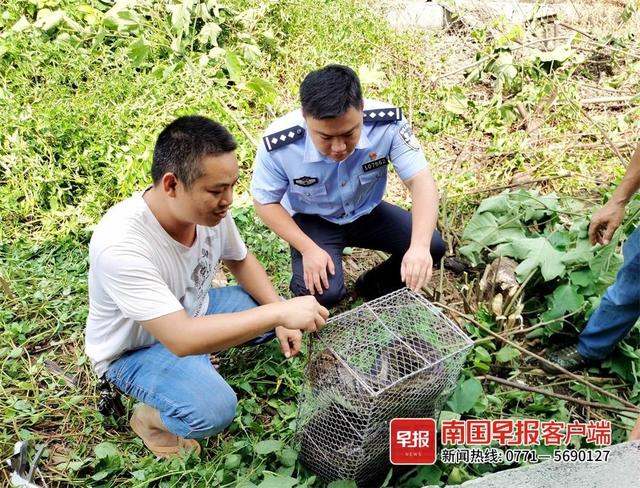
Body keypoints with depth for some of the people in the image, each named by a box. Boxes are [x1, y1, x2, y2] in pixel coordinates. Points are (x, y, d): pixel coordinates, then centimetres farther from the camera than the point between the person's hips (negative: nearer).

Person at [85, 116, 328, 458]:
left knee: (275, 311, -4)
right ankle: (150, 418, 3)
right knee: (213, 409, -30)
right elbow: (182, 339, -43)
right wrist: (279, 313, -42)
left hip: (190, 311, 7)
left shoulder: (209, 207, -19)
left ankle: (197, 364, 10)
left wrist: (282, 317, -11)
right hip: (134, 349, -6)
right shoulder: (120, 245, -39)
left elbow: (240, 260, 1)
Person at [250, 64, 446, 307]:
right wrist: (308, 248, -25)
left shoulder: (387, 122, -28)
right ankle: (304, 283, 13)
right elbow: (265, 202, -14)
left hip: (367, 212, 3)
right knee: (324, 292, -25)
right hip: (312, 220, -3)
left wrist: (420, 245, -45)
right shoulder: (279, 144, -30)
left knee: (432, 245, -12)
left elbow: (420, 180, -28)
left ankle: (373, 288, 14)